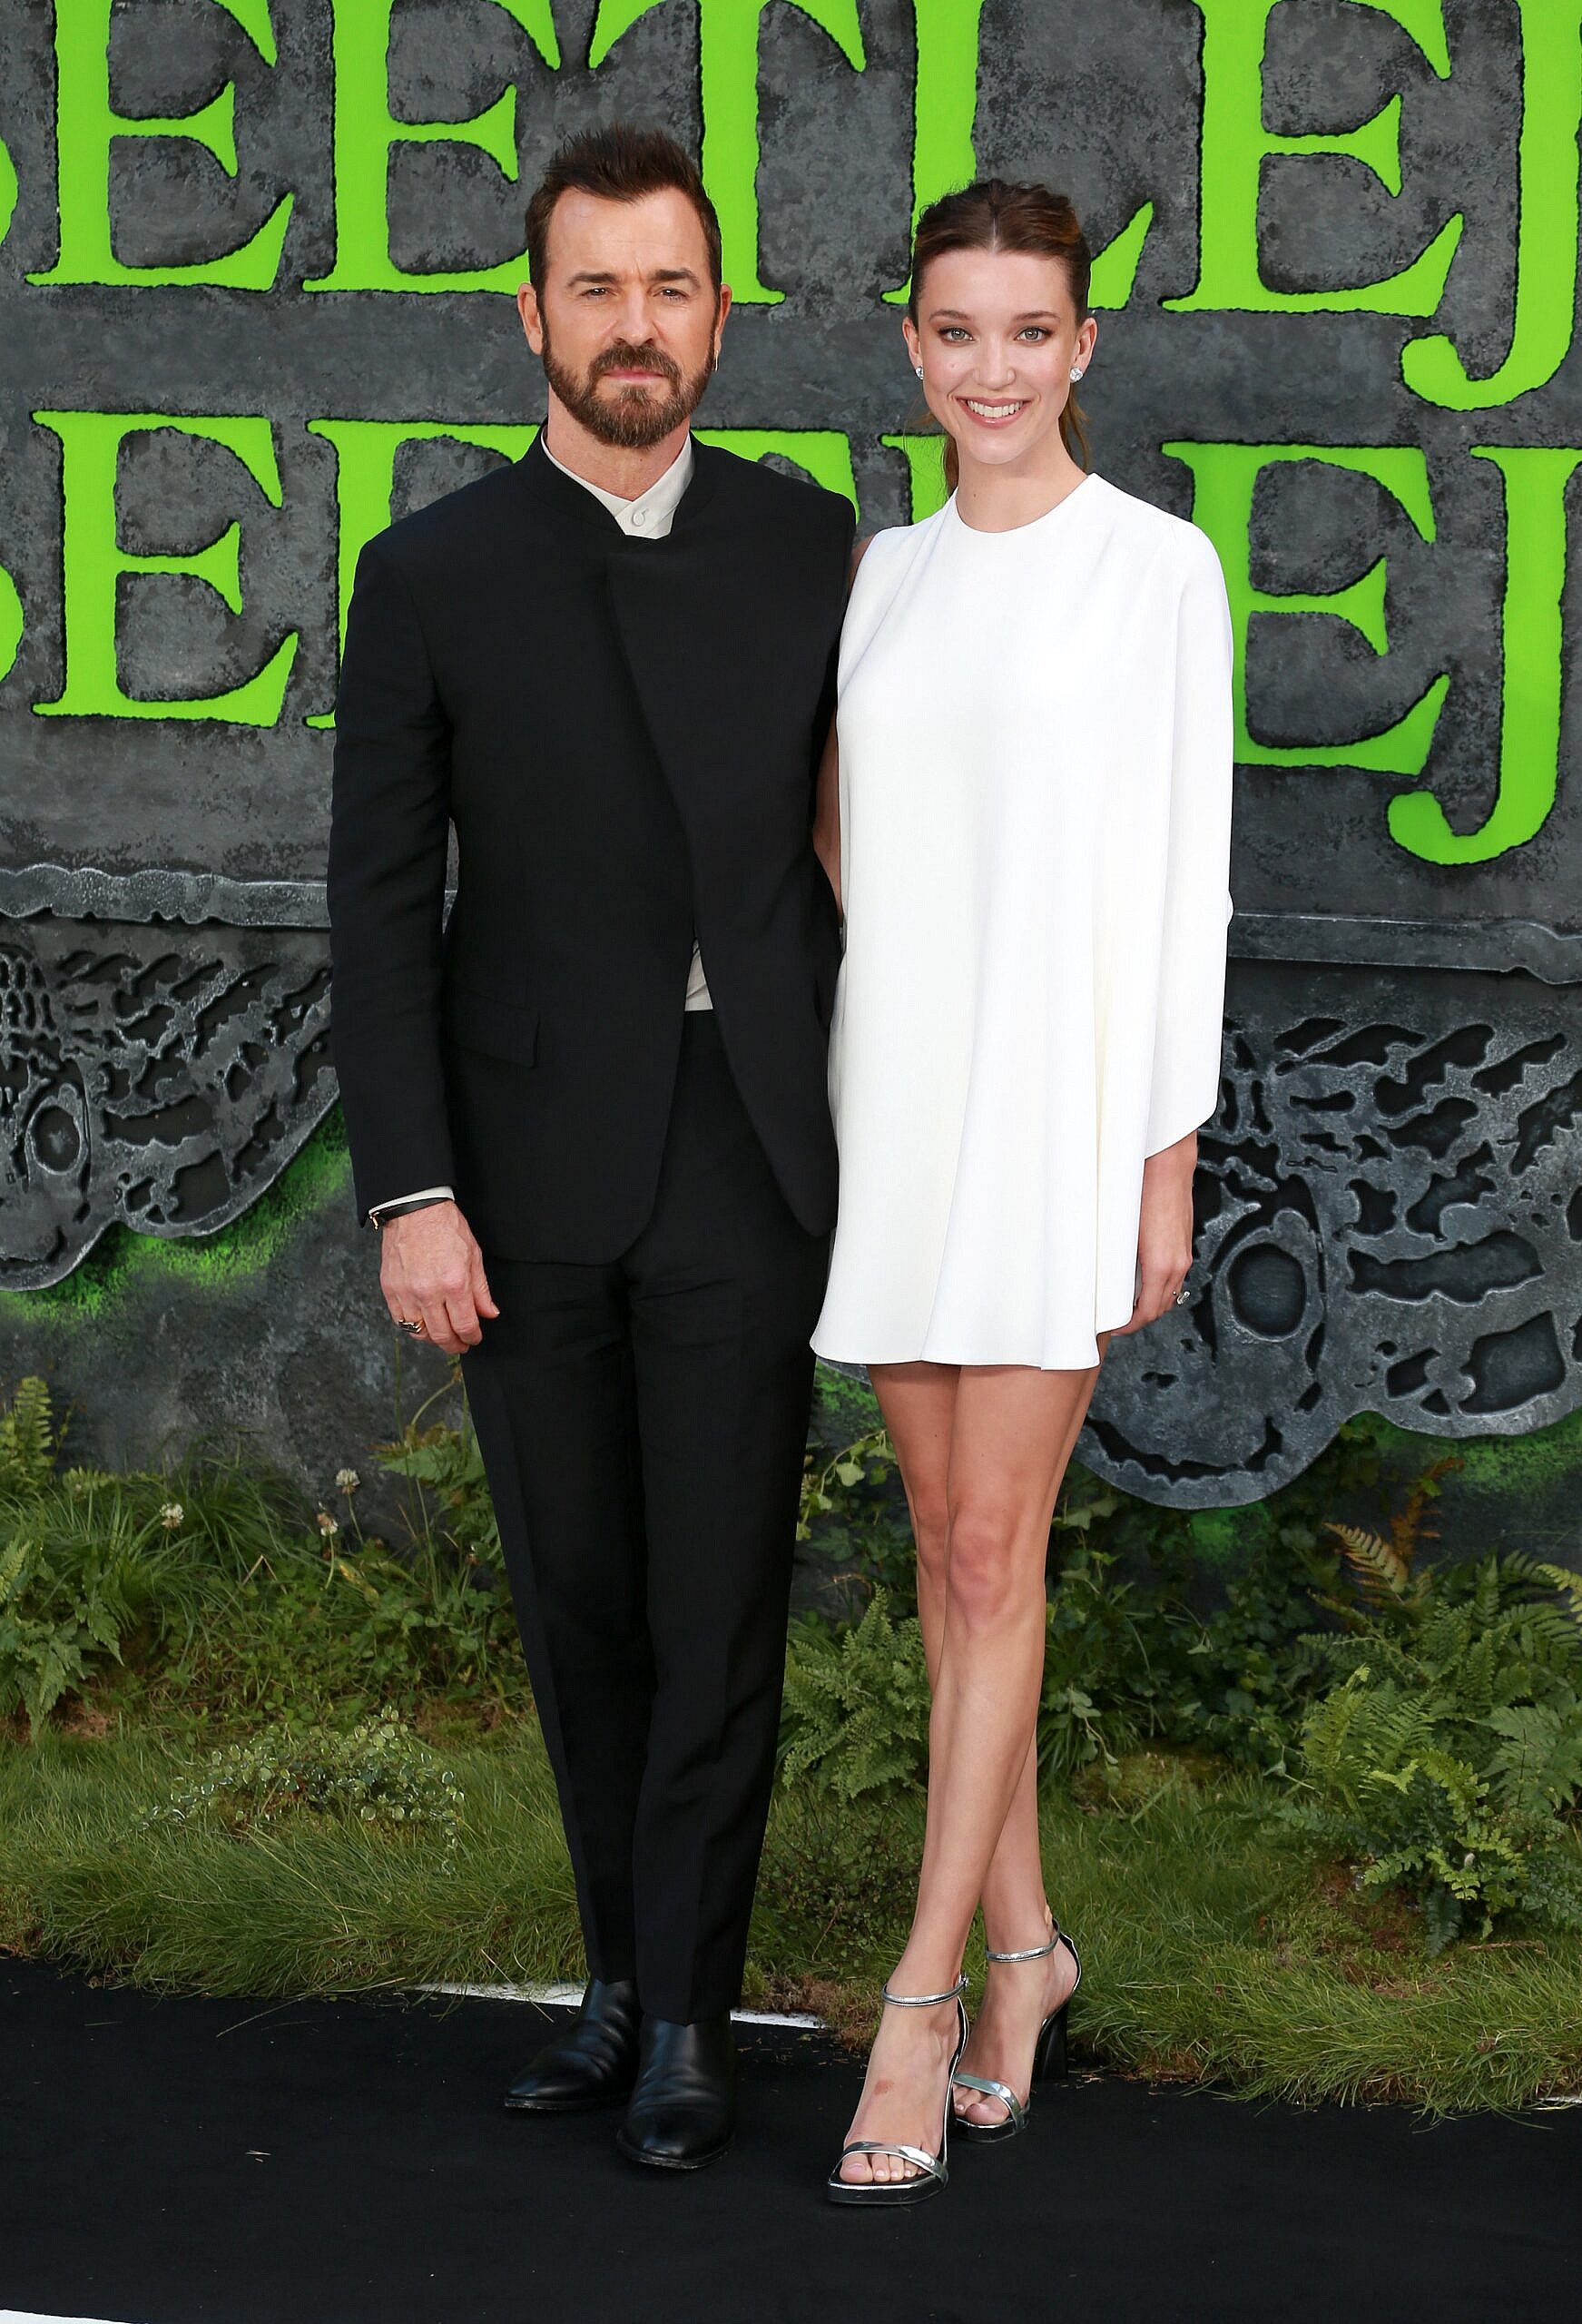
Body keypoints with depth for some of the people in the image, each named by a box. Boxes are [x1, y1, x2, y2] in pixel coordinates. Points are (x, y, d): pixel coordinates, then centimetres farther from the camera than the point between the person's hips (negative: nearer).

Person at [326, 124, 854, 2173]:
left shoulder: (809, 549, 3)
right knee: (578, 1599, 9)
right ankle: (625, 1970, 24)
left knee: (719, 1602, -1)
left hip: (747, 1161, 0)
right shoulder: (432, 579, -2)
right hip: (531, 1172, 0)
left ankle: (682, 2014, 10)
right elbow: (381, 906, -2)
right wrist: (408, 1196, -9)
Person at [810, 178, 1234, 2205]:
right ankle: (1023, 1947, 23)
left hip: (1062, 1101, -5)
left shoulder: (1157, 567, -4)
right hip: (894, 1096, 5)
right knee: (949, 1546, 10)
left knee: (990, 1558, -5)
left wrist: (1168, 1159, -8)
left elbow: (1186, 873, -6)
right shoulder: (882, 574, 11)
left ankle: (920, 2002, -1)